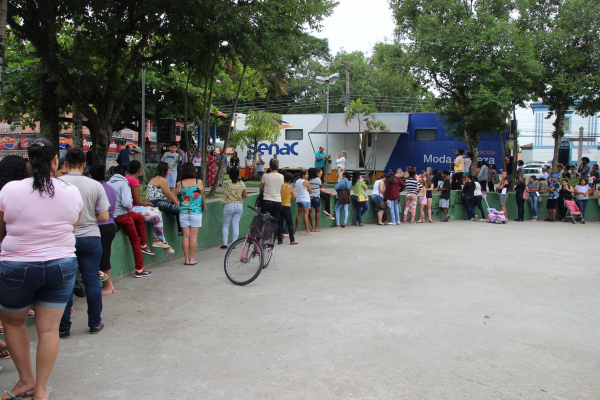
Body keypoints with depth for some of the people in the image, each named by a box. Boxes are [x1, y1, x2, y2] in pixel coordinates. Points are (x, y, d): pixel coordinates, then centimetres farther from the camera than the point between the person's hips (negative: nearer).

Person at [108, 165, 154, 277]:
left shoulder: (109, 183, 3)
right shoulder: (123, 183, -16)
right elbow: (126, 202, -26)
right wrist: (130, 207, -3)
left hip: (113, 213, 7)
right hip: (121, 215, -7)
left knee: (140, 218, 28)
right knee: (135, 240, 5)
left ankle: (143, 245, 33)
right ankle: (139, 270, 9)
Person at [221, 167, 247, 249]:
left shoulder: (225, 183, -10)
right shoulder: (241, 183, -1)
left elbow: (224, 193, -1)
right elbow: (245, 195, 4)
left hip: (228, 206, -3)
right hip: (239, 206, 3)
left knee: (226, 225, 10)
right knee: (236, 225, 7)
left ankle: (225, 243, 8)